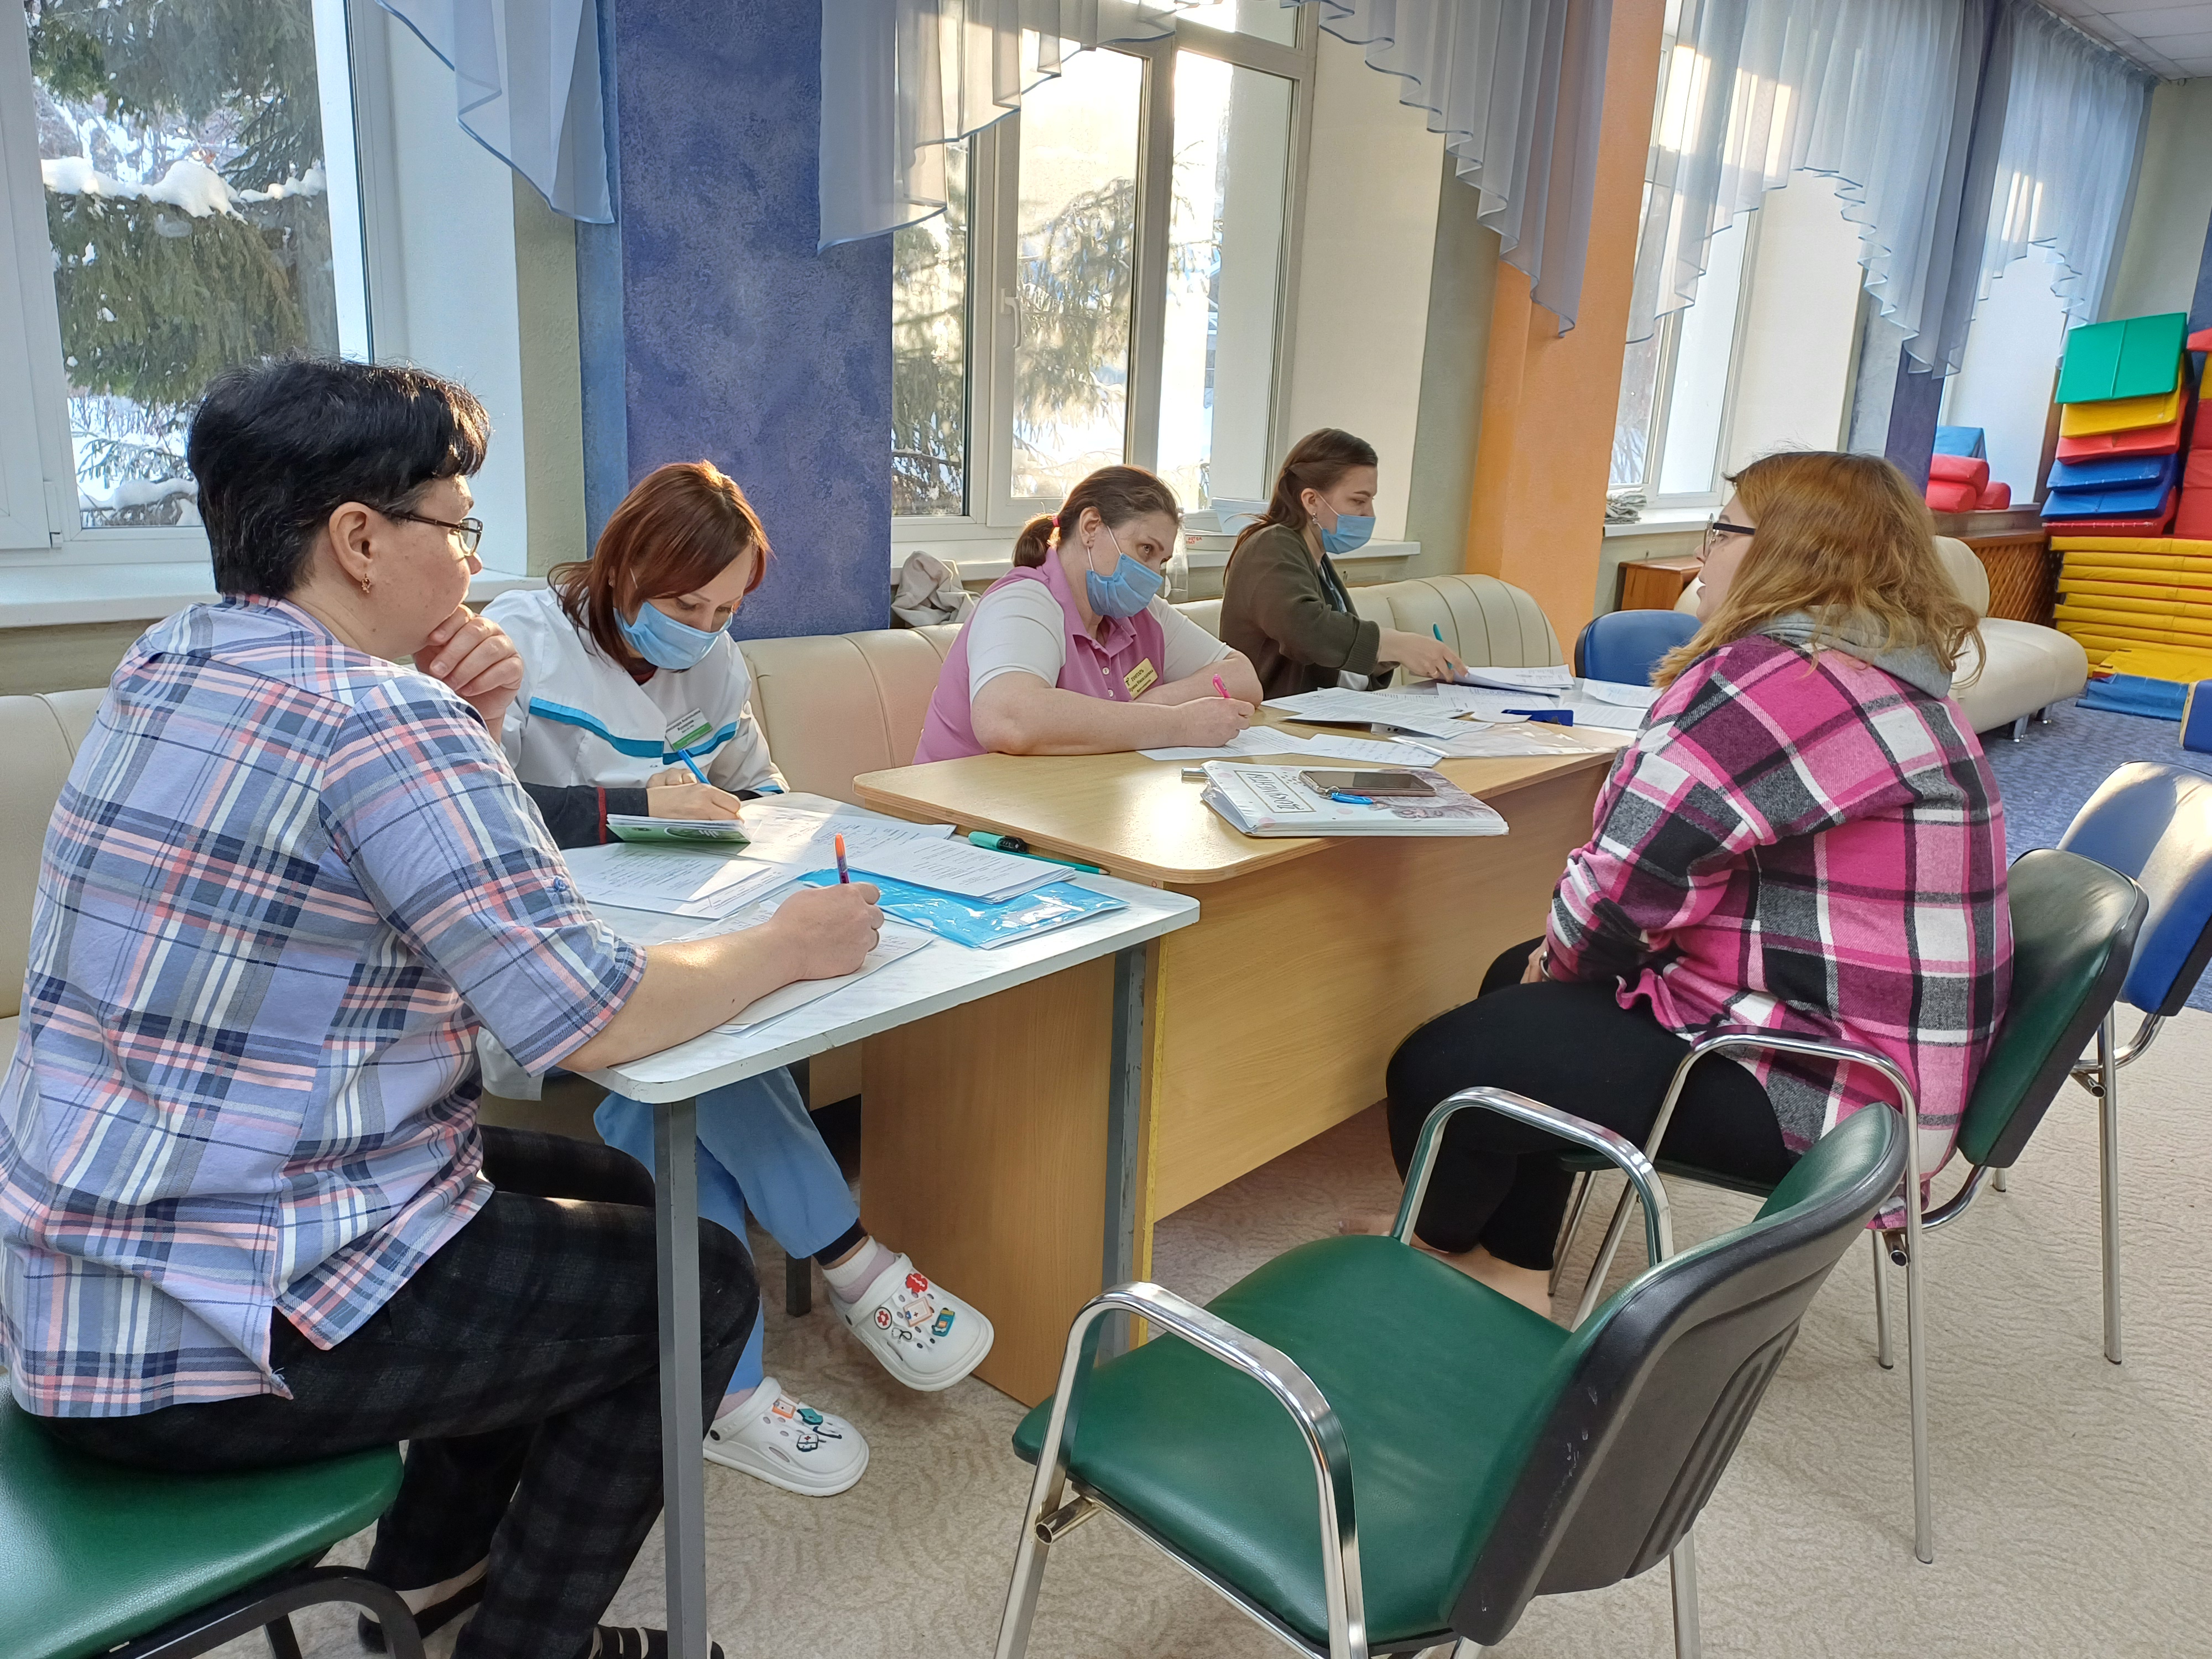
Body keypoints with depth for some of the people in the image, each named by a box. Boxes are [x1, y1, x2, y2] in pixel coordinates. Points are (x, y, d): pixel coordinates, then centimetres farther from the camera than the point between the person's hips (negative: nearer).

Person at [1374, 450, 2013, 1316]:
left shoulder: (1778, 680, -23)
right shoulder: (1890, 672, 13)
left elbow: (1632, 870, -23)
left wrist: (1566, 961, -1)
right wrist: (1559, 964, 6)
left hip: (1823, 1084, -11)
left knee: (1438, 1068, -11)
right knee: (1515, 979, 19)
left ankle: (1433, 1249, 23)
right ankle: (1512, 1273, 24)